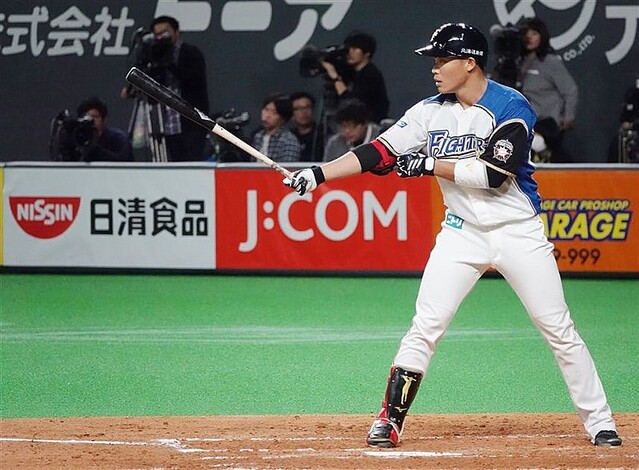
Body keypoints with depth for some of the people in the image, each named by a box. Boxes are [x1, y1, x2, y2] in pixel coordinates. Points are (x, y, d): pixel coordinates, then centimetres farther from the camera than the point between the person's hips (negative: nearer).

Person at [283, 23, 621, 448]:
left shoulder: (511, 107, -13)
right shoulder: (431, 112, 2)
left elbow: (494, 174, -23)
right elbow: (378, 153, -2)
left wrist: (429, 165, -17)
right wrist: (319, 174, -13)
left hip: (518, 233, -4)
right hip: (462, 233, 4)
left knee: (558, 329, -1)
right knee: (425, 326, -6)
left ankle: (599, 422, 8)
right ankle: (390, 421, 0)